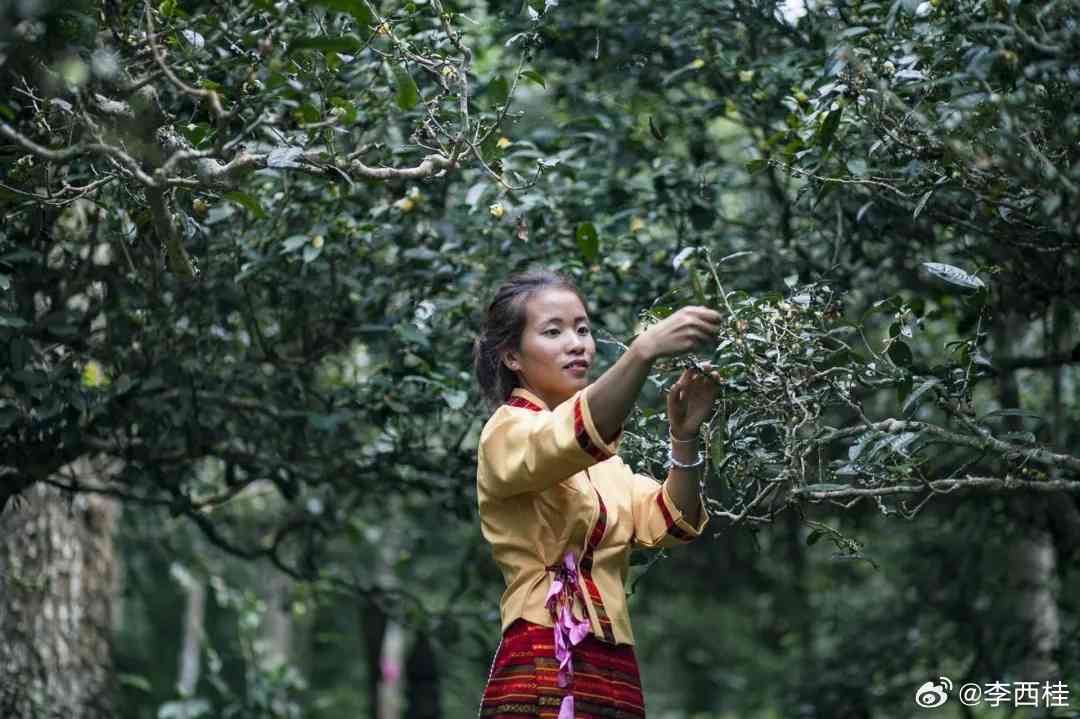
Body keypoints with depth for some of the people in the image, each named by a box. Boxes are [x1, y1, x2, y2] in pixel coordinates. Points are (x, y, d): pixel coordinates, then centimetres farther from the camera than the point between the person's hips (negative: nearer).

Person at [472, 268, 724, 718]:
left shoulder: (602, 459, 19)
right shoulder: (508, 432, -3)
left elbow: (668, 525, 2)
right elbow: (574, 436, -25)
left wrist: (683, 437, -14)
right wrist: (645, 350, -39)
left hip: (613, 676, 7)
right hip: (545, 673, -7)